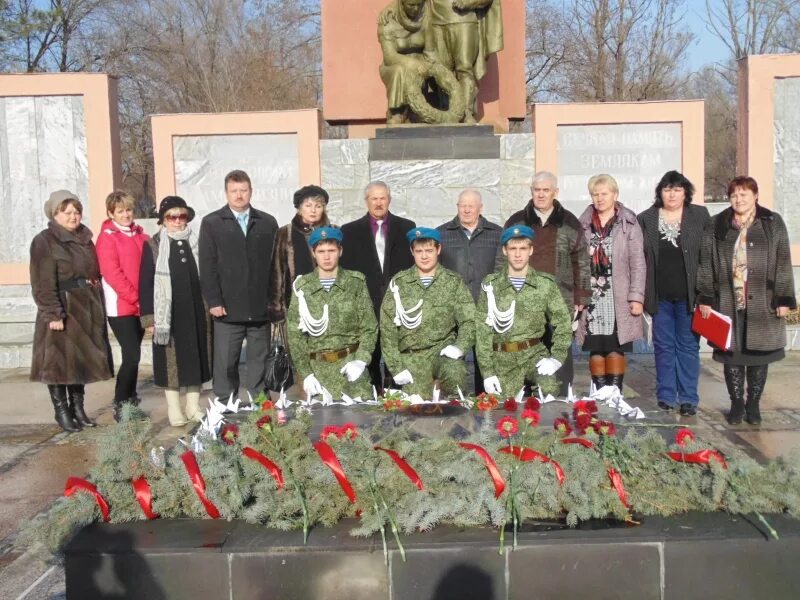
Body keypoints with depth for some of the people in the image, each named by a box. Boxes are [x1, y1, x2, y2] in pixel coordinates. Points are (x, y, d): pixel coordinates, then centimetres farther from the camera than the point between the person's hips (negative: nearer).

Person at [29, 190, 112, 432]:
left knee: (82, 360, 11)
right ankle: (62, 410, 8)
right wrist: (53, 314, -20)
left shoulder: (85, 239, 14)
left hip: (87, 310, 6)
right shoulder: (44, 242, -6)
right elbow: (43, 284, -13)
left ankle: (78, 408, 20)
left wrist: (97, 307, 12)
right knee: (60, 361, -1)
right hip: (62, 310, -6)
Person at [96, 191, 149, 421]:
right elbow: (112, 274, -13)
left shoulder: (141, 235, 13)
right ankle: (120, 406, 1)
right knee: (132, 355, -10)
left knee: (132, 354, 11)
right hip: (121, 306, -6)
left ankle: (131, 402, 20)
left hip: (140, 306, 6)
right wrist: (135, 298, -14)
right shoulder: (107, 238, -6)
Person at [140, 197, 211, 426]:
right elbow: (146, 283, -3)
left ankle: (193, 406, 17)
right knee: (170, 360, 2)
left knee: (195, 357, 7)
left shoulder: (196, 243, 9)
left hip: (196, 312, 3)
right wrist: (149, 317, -8)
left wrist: (210, 307, 7)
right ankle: (174, 409, 12)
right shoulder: (153, 245, -1)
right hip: (168, 314, -3)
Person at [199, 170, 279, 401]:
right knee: (225, 364, 2)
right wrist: (214, 301, -8)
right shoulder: (211, 223, 5)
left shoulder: (268, 223, 10)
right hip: (227, 308, -2)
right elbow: (207, 266, 0)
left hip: (261, 308, 2)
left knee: (260, 363, 8)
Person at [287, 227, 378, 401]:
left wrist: (361, 360, -11)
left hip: (351, 364, 0)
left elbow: (369, 327, 3)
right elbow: (295, 335, 5)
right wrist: (305, 373, -3)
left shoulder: (356, 282, 5)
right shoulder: (302, 287, 5)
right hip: (317, 368, 0)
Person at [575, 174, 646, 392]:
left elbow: (638, 264, -1)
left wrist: (636, 297, -7)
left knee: (615, 347, 0)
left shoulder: (629, 223, 2)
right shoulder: (583, 224, 9)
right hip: (591, 297, 2)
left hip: (618, 298, -2)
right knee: (595, 348, 4)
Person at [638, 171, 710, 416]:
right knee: (663, 346, 9)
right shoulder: (645, 219, 4)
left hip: (689, 294, -1)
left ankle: (688, 398, 14)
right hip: (660, 295, 1)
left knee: (688, 346, 6)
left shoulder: (700, 216, 2)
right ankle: (665, 397, 17)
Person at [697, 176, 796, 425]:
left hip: (762, 303, -1)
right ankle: (736, 403, 18)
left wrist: (784, 299, -4)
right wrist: (705, 298, 0)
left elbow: (783, 263, 1)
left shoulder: (773, 224, 4)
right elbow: (706, 264, 5)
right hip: (727, 302, 1)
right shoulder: (716, 226, 6)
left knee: (759, 353, 6)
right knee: (731, 353, 5)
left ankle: (753, 404, 20)